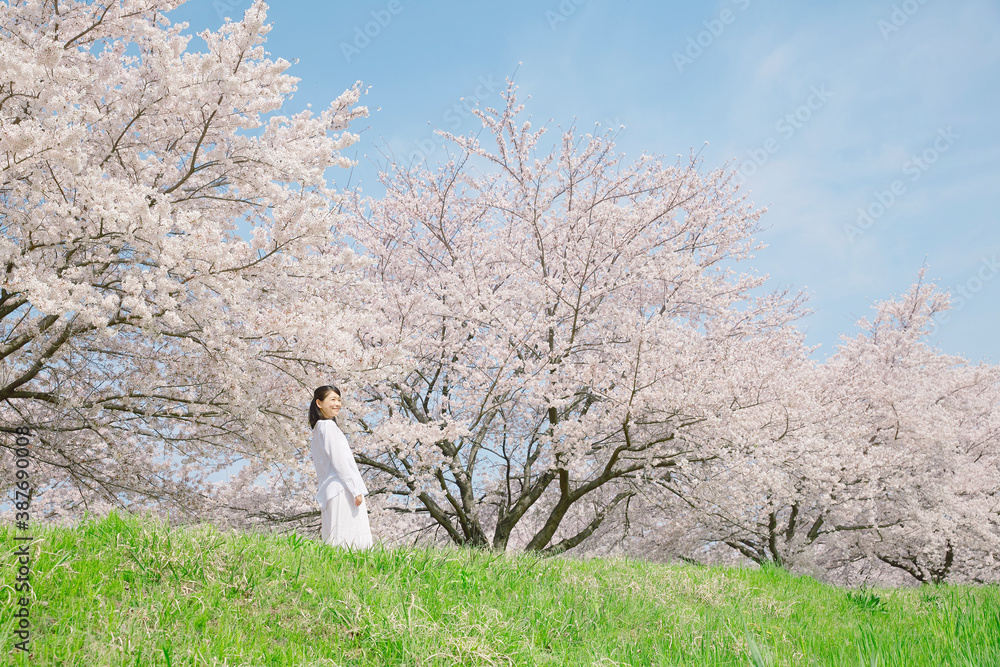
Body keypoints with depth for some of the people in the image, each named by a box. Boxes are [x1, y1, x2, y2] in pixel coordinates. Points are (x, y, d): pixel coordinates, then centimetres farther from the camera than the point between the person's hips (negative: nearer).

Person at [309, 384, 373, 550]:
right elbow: (339, 461, -14)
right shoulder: (328, 426, -8)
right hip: (342, 490, -10)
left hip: (330, 490, 10)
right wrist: (356, 490, -15)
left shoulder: (319, 427, 20)